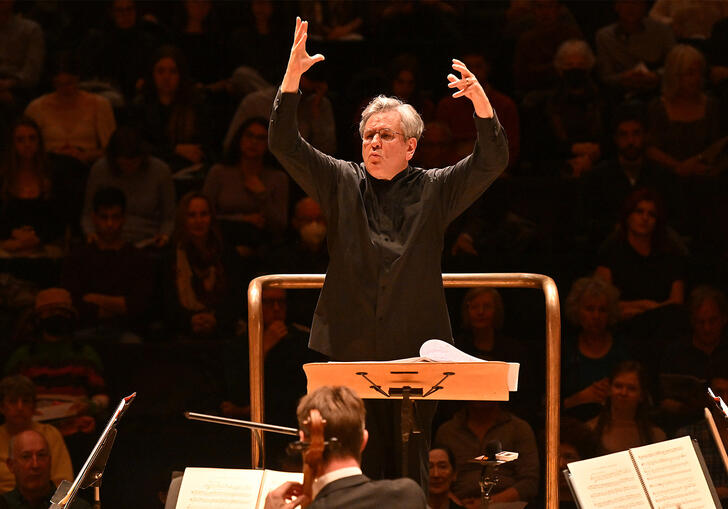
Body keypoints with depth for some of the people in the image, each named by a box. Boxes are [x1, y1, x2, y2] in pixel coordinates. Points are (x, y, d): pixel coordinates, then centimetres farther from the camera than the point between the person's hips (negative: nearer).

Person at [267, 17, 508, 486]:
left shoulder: (434, 191, 6)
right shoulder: (341, 183, 10)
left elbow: (492, 162, -5)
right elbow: (285, 146, 1)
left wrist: (480, 101, -23)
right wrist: (293, 76, -13)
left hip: (414, 351, -1)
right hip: (349, 349, 1)